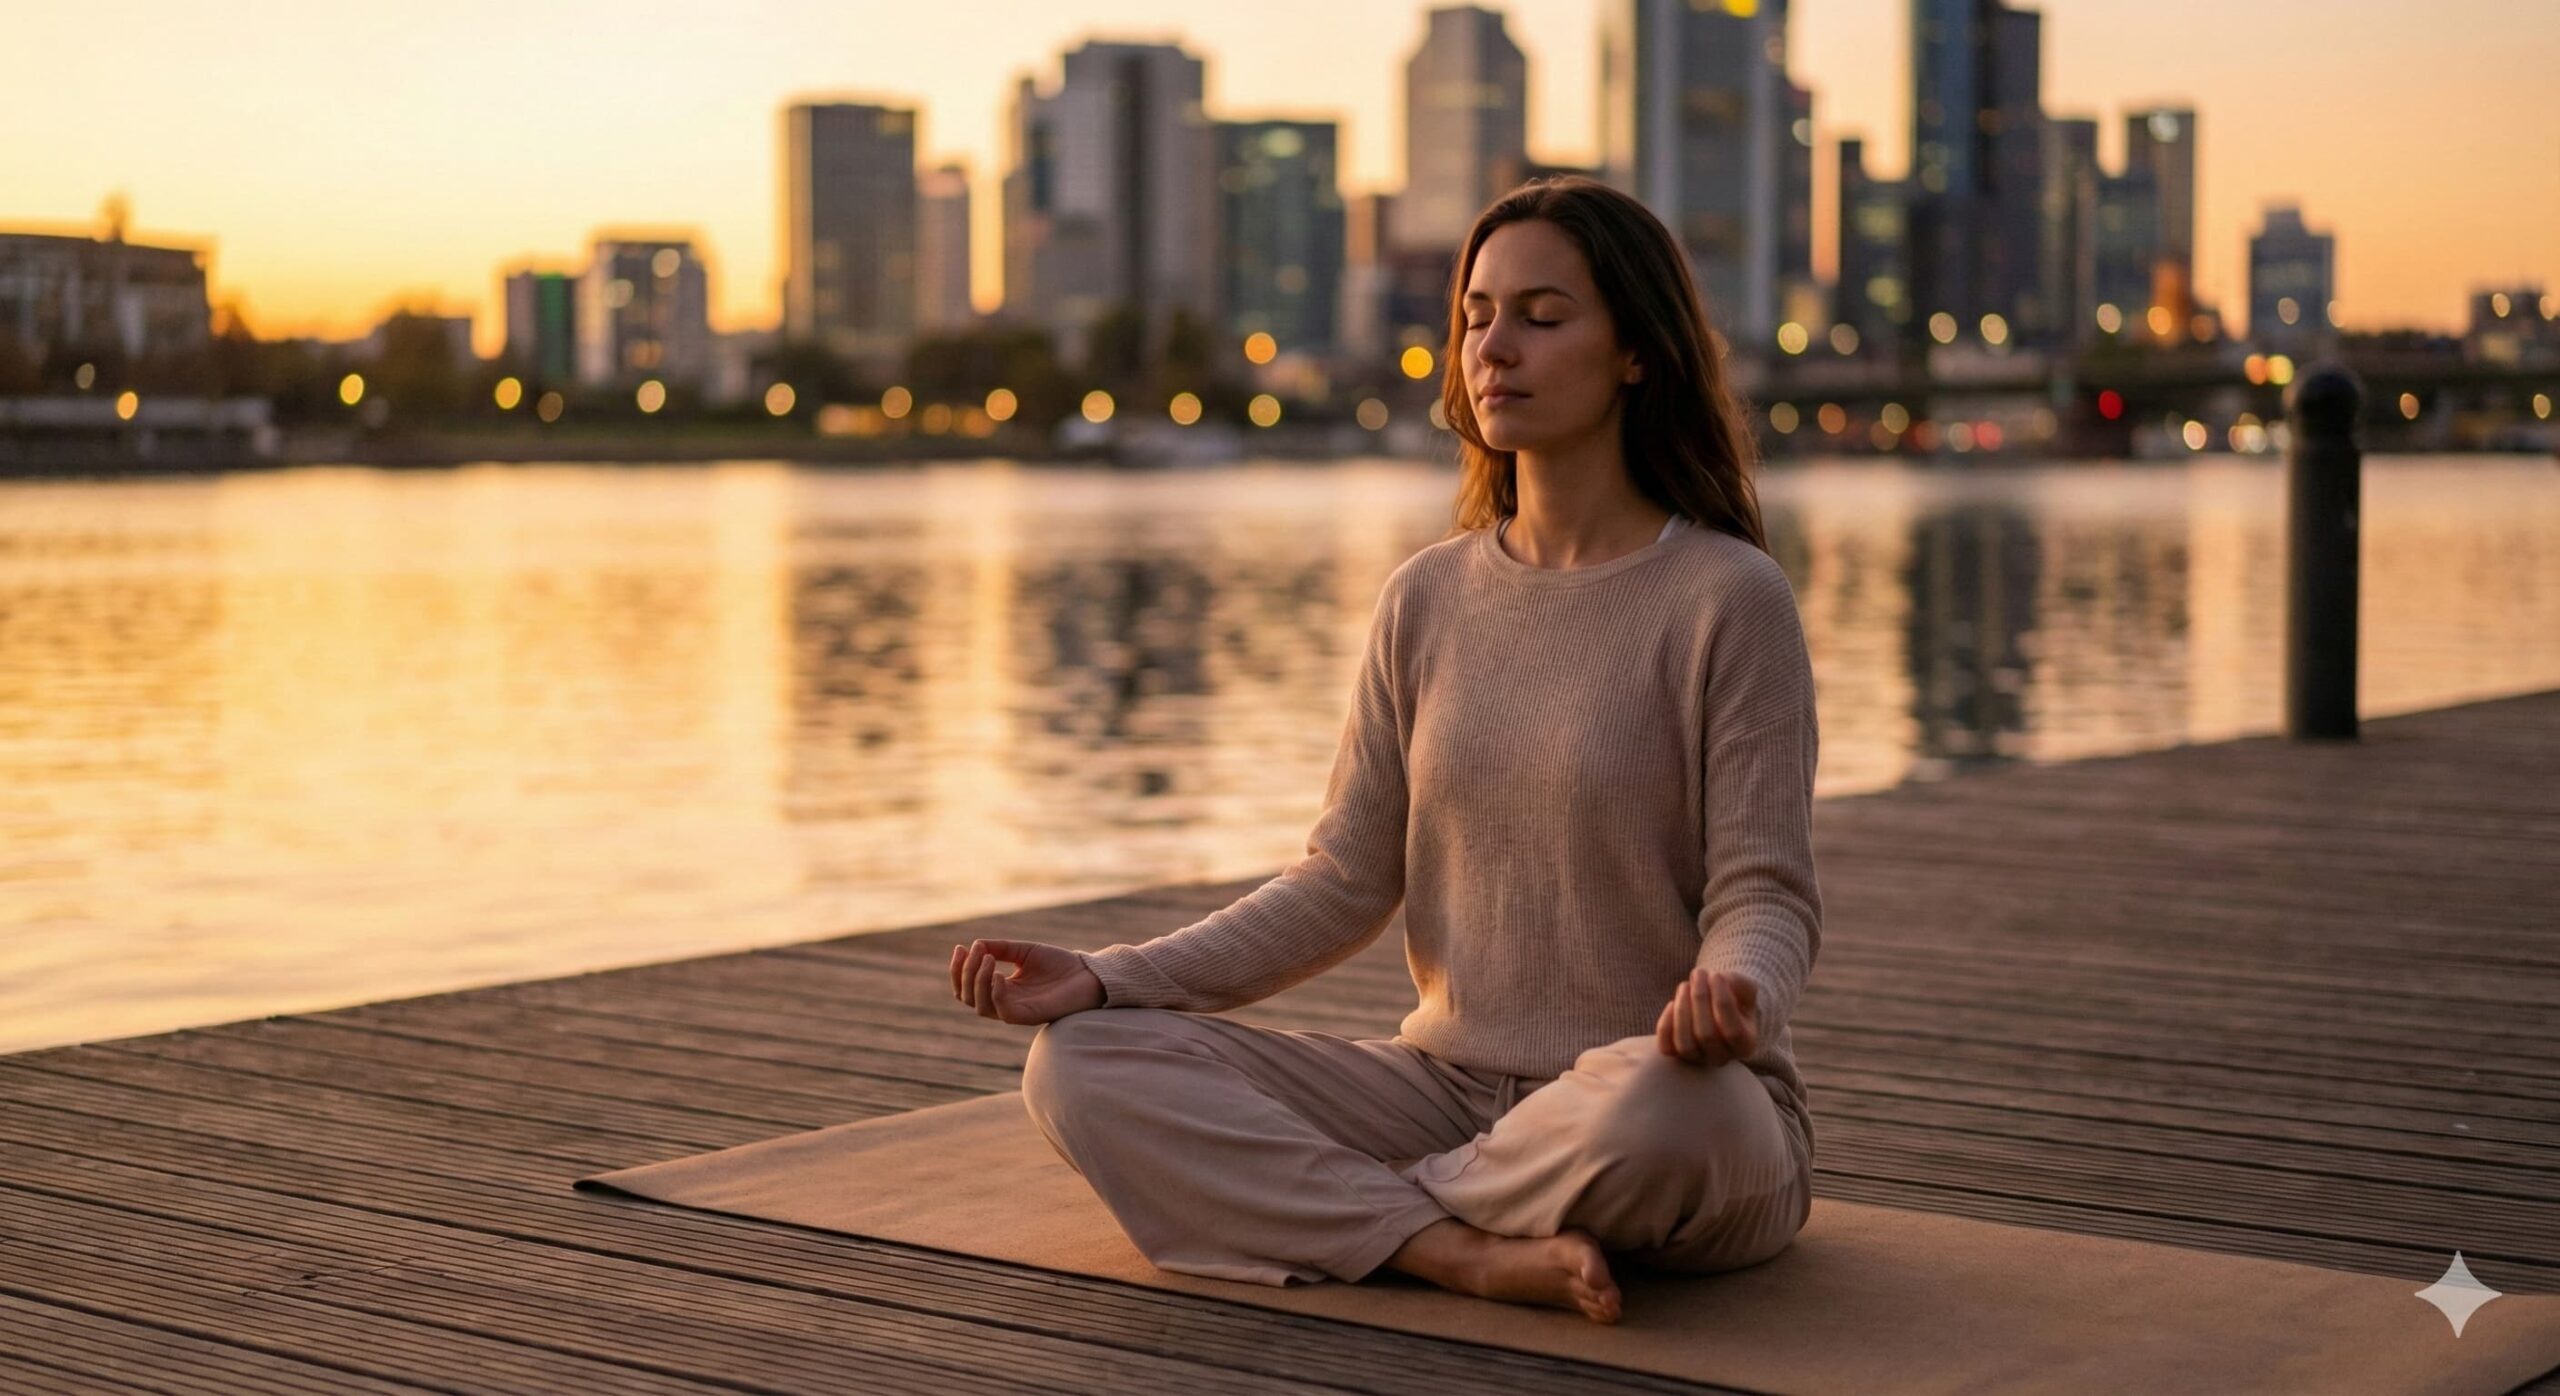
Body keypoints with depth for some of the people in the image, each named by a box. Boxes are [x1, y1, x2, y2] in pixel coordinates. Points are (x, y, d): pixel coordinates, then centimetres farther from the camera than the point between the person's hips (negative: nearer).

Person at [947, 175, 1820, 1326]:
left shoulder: (1725, 596, -7)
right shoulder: (1427, 599, 8)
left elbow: (1764, 896, -9)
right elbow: (1345, 883, 6)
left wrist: (1733, 994, -34)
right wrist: (1107, 978, -7)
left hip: (1666, 1097, -5)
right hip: (1450, 1087, 5)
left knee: (1659, 1105, -42)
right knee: (1081, 1065, -12)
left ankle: (1339, 1206, -14)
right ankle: (1468, 1251, -24)